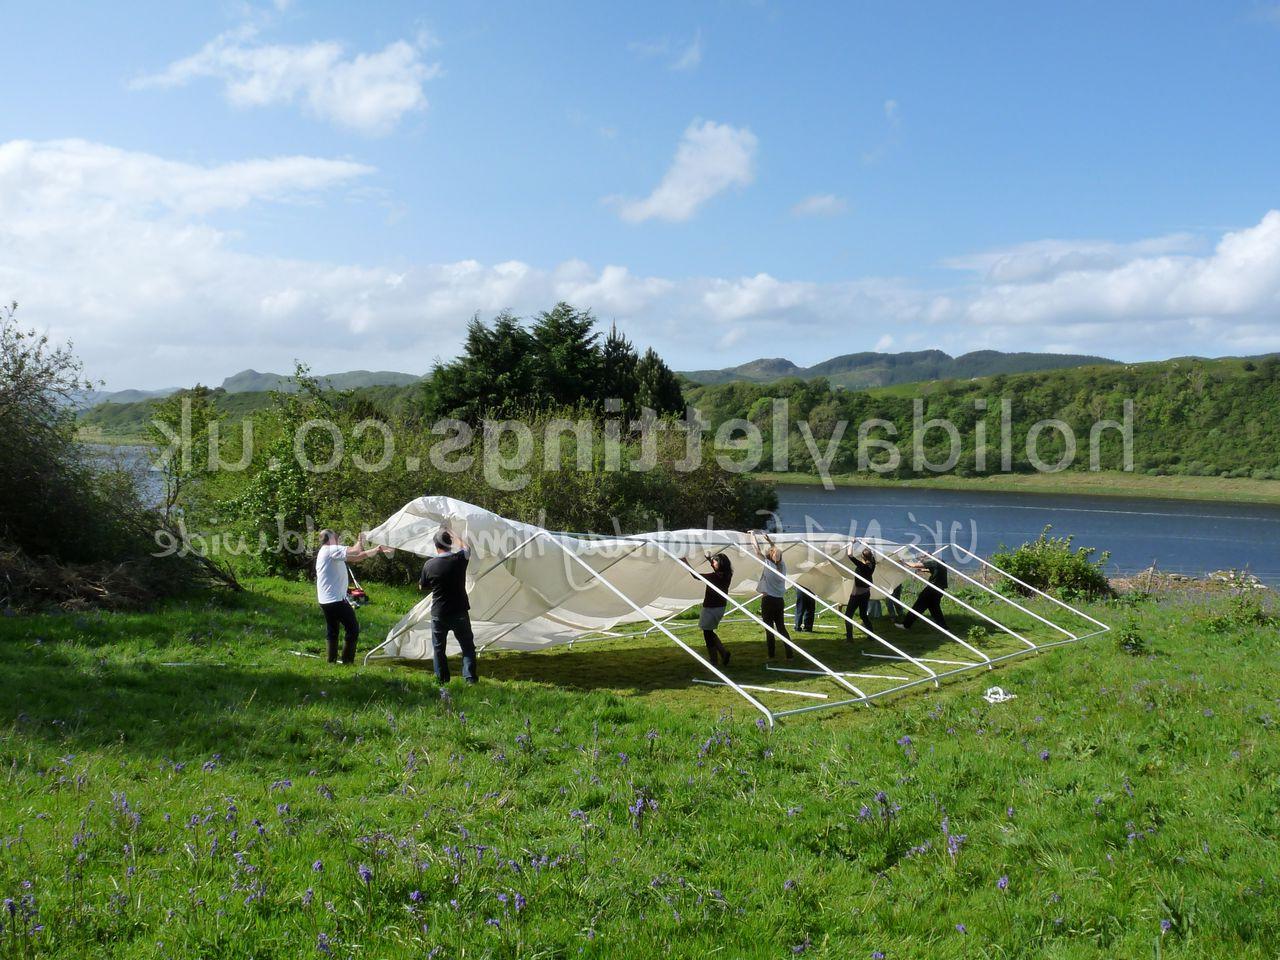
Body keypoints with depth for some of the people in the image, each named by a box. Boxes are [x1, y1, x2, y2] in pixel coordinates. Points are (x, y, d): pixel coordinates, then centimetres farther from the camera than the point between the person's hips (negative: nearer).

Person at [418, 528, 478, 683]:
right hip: (460, 612, 0)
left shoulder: (429, 565, -10)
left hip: (439, 614, 0)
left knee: (438, 647, 14)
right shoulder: (459, 559, -11)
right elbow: (465, 547, 14)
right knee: (467, 646, 12)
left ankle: (442, 679, 18)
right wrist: (452, 535, 26)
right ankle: (470, 677, 8)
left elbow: (422, 587, 6)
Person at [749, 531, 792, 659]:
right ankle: (789, 654, 5)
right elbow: (778, 551, 23)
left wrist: (753, 534, 10)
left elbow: (757, 549, -2)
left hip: (768, 600, -5)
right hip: (780, 600, 5)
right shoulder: (782, 565, 5)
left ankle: (771, 655, 4)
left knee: (769, 629, 2)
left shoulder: (767, 564, -8)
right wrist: (769, 540, 32)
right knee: (781, 628, 11)